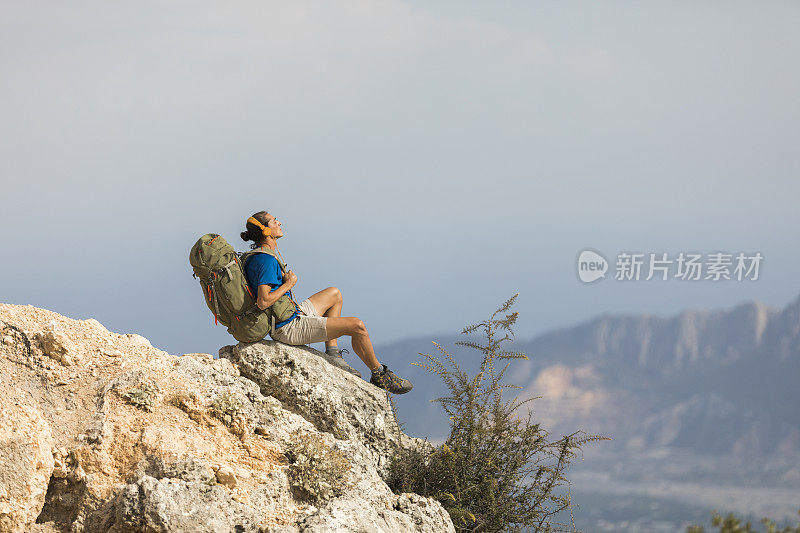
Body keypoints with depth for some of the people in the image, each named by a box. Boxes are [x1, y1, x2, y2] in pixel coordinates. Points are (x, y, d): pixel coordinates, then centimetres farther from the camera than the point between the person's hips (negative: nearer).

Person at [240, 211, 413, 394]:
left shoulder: (254, 258, 9)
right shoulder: (266, 261, -23)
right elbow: (263, 302, -32)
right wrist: (289, 284, -18)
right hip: (289, 327, -11)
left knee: (334, 294, 28)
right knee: (357, 326, -14)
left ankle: (332, 354, 20)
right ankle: (379, 375, 7)